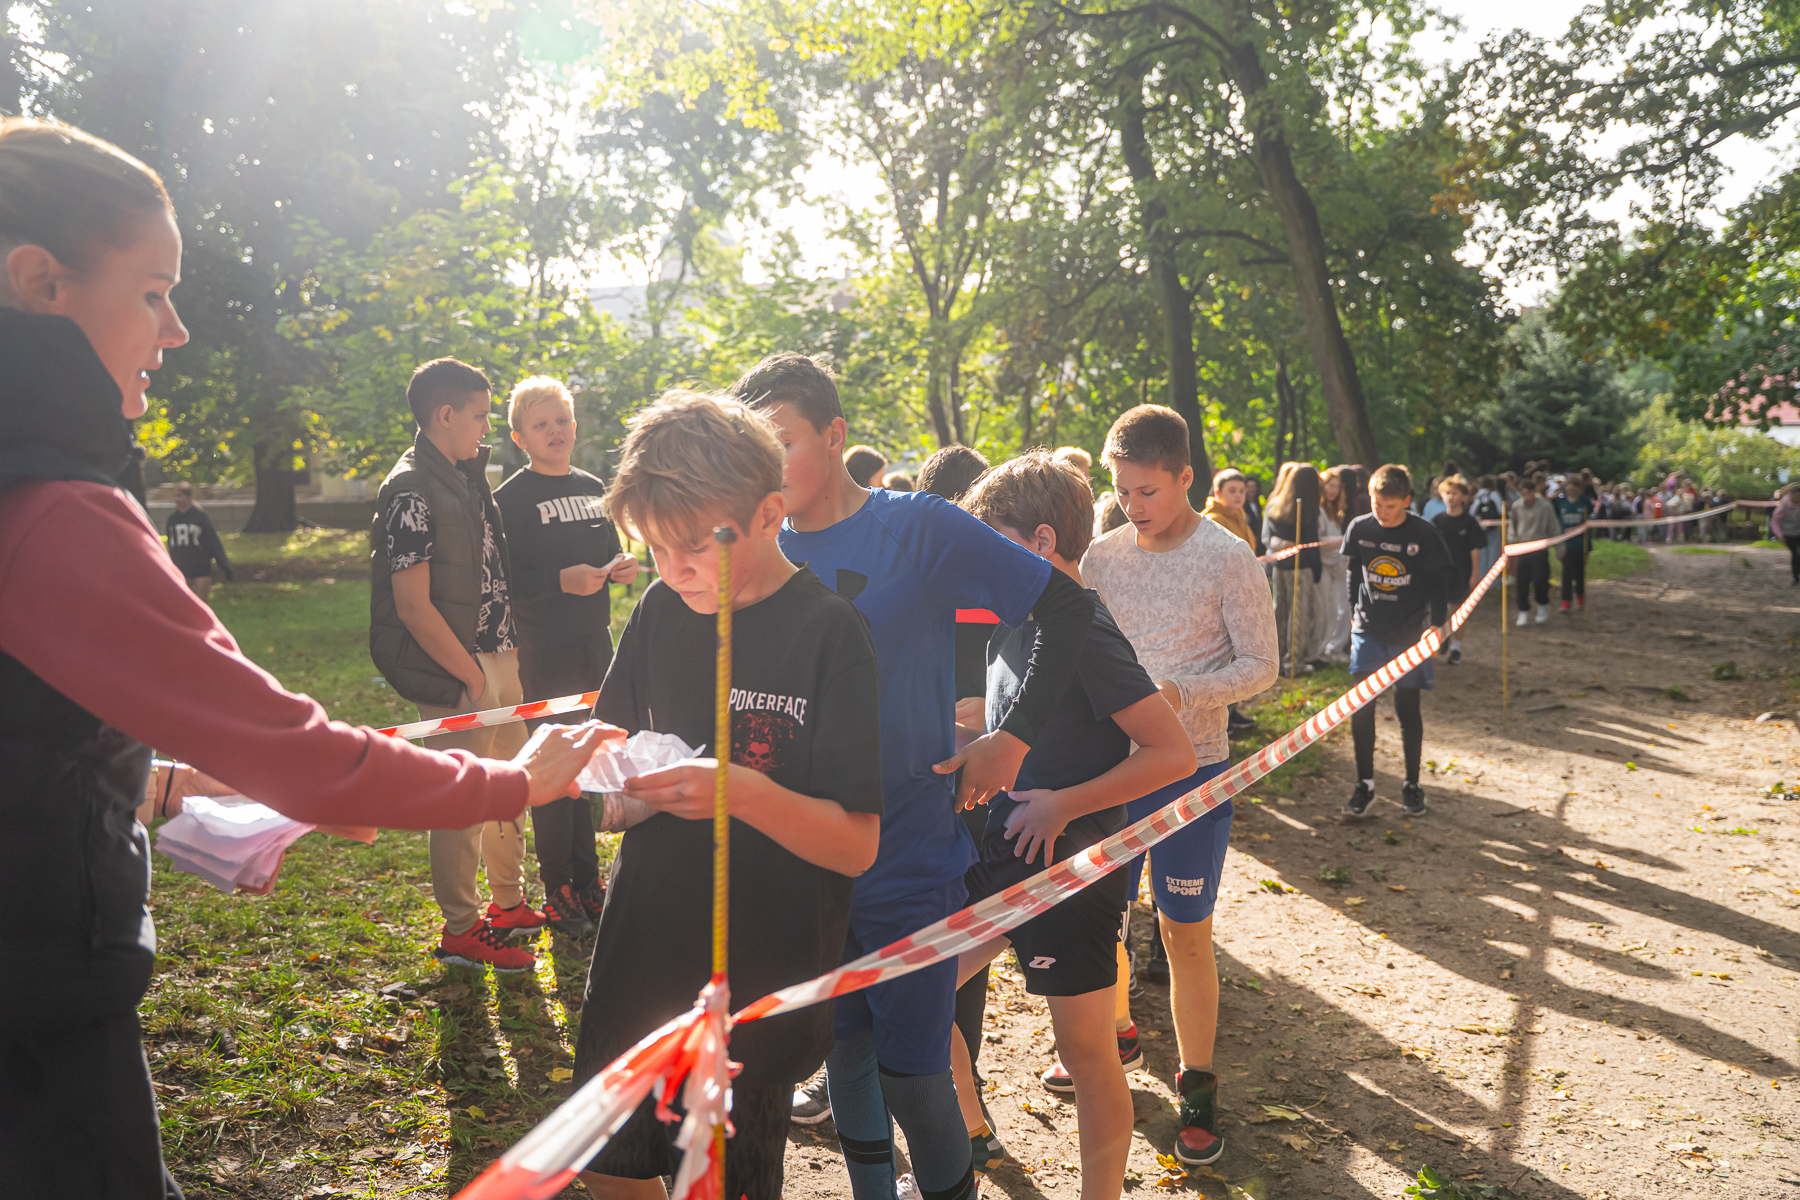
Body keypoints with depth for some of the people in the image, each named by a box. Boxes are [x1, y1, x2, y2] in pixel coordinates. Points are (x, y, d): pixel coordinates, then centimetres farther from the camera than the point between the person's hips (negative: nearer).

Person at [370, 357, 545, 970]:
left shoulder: (468, 476, 13)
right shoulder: (411, 492, -15)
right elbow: (413, 605, -18)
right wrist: (471, 677, -16)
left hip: (499, 655, 9)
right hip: (456, 670, -9)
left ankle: (509, 904, 33)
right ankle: (460, 931, 14)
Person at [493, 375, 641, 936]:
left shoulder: (594, 489, 12)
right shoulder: (511, 499, -7)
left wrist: (619, 569, -2)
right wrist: (562, 580, -23)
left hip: (595, 642, 6)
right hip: (544, 652, -6)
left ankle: (587, 879, 24)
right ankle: (558, 890, 12)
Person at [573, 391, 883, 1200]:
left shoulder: (829, 632, -16)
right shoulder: (661, 612, 1)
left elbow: (858, 845, -17)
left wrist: (745, 793, -32)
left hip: (756, 989, -5)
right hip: (639, 961, 5)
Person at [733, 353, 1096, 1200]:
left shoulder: (917, 526, -11)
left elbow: (1066, 606, -9)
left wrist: (1014, 738, -13)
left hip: (910, 860, -4)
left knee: (911, 1072, 3)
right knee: (845, 1050, 18)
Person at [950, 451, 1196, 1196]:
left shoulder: (1085, 632, -19)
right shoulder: (1015, 624, 7)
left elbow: (1174, 752, -23)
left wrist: (1064, 804, -21)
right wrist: (969, 729, 5)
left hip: (1067, 871, -9)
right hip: (998, 856, 9)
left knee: (1085, 1051, 7)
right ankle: (971, 1136, 34)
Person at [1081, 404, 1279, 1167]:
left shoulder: (1227, 559, -9)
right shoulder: (1101, 556, 3)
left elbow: (1259, 666, -8)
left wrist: (1179, 691, -23)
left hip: (1190, 769, -4)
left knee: (1186, 931, 2)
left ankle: (1197, 1084, 21)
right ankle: (1115, 1033, 40)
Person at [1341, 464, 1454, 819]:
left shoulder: (1423, 533, -10)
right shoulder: (1359, 529, -3)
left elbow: (1438, 582, -1)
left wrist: (1437, 625, -3)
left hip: (1410, 632, -2)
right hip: (1369, 630, 2)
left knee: (1407, 707, 5)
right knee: (1360, 704, -6)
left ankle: (1412, 784, 20)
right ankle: (1365, 784, 4)